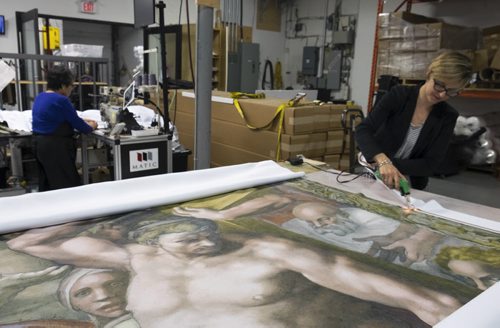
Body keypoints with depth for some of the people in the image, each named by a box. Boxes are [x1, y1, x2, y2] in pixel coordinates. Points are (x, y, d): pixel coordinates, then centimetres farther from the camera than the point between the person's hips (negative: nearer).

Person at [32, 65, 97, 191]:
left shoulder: (40, 97, 11)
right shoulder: (60, 100, -18)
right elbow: (76, 123, -10)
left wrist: (83, 122, 21)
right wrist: (91, 127, 10)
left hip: (39, 144, 10)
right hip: (55, 148, -10)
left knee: (47, 186, 17)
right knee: (69, 185, -3)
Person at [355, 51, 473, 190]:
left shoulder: (447, 117, -6)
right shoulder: (399, 95, -11)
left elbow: (431, 163, -9)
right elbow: (363, 130, -21)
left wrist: (393, 163, -24)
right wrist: (383, 161, -38)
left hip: (410, 187, 1)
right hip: (374, 176, -1)